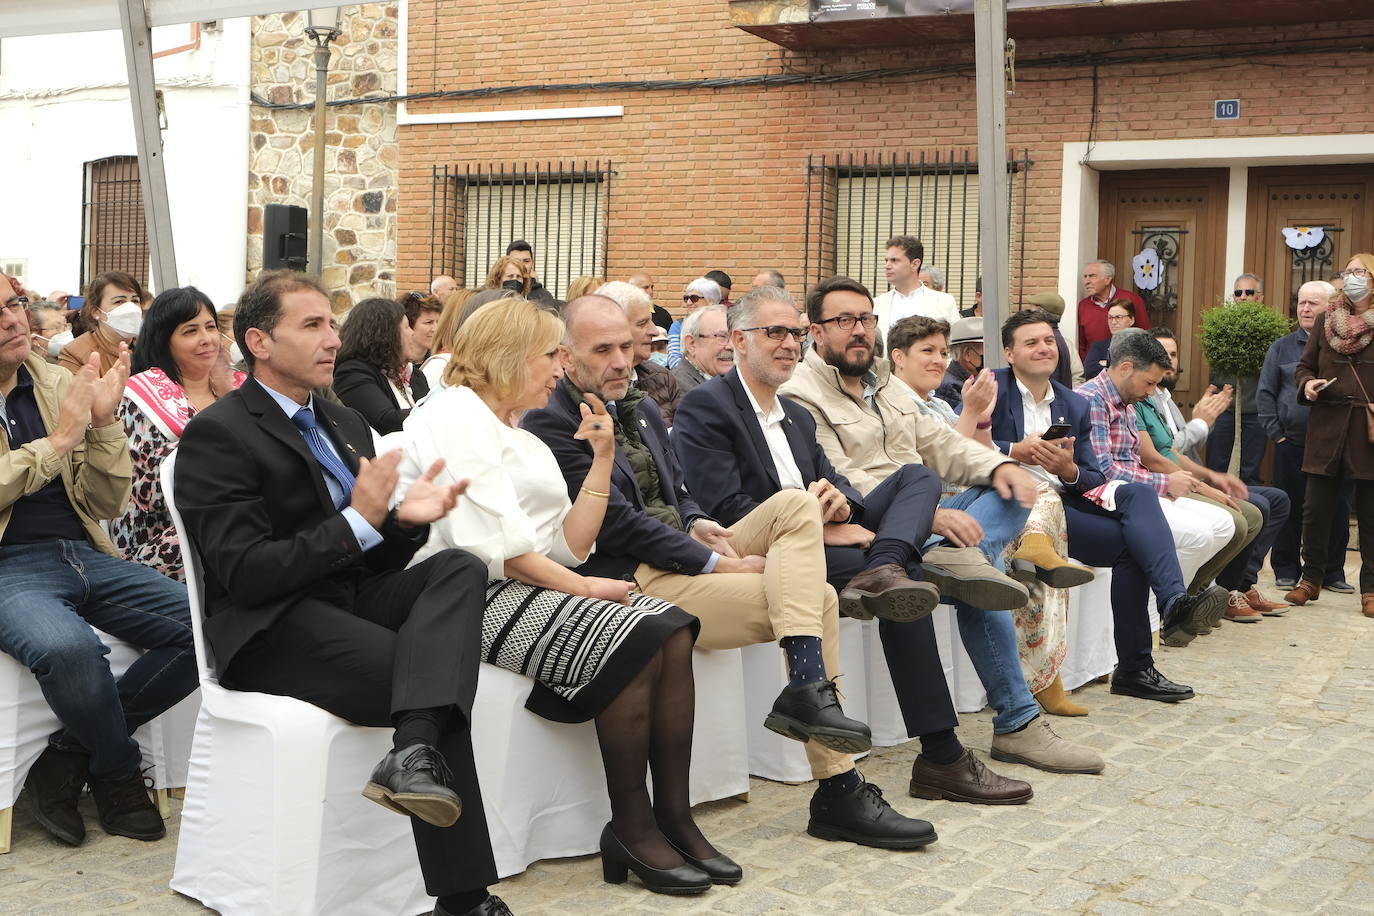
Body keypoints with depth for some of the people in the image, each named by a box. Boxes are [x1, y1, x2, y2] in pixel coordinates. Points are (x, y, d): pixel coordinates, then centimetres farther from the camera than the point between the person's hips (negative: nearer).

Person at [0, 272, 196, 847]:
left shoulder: (58, 383, 12)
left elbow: (106, 505, 10)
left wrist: (103, 424, -5)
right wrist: (59, 440, -15)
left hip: (83, 556, 6)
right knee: (66, 645, -36)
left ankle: (70, 753, -3)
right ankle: (119, 773, -6)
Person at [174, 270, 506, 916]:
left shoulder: (345, 424, 19)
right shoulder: (217, 434, -6)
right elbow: (245, 573, -16)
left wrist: (406, 518, -5)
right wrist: (358, 521, -19)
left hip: (353, 596, 7)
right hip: (272, 628, -7)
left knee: (460, 566, -24)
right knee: (435, 682, -27)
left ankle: (414, 753, -42)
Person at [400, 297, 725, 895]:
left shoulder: (524, 441, 23)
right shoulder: (454, 413, -5)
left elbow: (568, 547, 12)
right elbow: (491, 541, -17)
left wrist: (602, 459, 7)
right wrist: (581, 587, -13)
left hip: (533, 588, 9)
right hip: (473, 596, -9)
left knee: (672, 629, -12)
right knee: (636, 641, -24)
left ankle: (674, 817, -12)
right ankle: (631, 828, -13)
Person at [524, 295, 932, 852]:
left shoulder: (638, 409, 20)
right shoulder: (550, 424, -10)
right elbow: (616, 522, -16)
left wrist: (699, 524, -1)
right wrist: (721, 562, -16)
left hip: (684, 552, 9)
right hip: (637, 578, -9)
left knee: (797, 504, -11)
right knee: (818, 597, -17)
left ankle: (806, 691, -20)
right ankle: (838, 793, -14)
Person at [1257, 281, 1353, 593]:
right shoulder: (1283, 347, 8)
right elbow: (1265, 393, 9)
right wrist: (1276, 433, 0)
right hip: (1292, 444, 0)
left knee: (1337, 511, 5)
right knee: (1290, 509, 5)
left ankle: (1332, 572, 17)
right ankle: (1286, 570, 16)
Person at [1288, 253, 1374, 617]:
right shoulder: (1325, 320, 10)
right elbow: (1304, 366, 16)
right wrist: (1307, 383, -6)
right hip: (1327, 426, 3)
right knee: (1316, 507, 5)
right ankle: (1311, 578, 19)